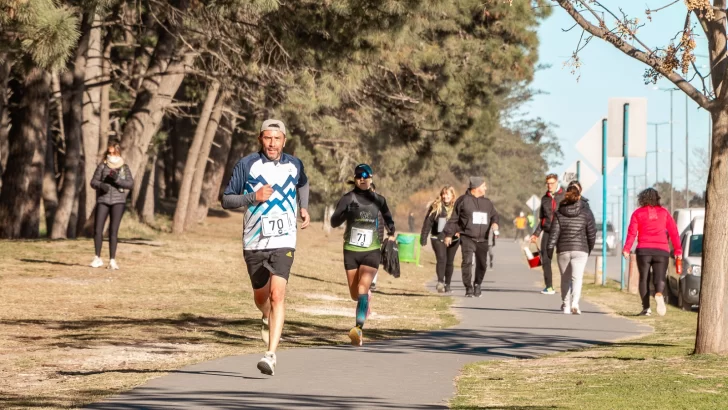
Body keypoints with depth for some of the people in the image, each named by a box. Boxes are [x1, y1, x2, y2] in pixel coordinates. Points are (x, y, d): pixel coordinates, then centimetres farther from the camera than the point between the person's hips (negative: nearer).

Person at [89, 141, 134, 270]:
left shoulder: (124, 168, 7)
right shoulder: (102, 166, 8)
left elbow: (131, 184, -1)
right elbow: (93, 181, 6)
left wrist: (117, 179, -16)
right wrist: (101, 185, -16)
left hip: (118, 201, -1)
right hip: (103, 200, 1)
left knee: (113, 230, -3)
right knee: (97, 229, -6)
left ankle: (112, 260, 0)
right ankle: (98, 258, 6)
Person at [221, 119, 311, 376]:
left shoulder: (294, 165, 5)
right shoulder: (247, 165, -3)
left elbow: (302, 183, 29)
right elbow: (226, 200, -2)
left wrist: (304, 208, 16)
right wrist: (253, 197, -16)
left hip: (283, 241, -1)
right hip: (254, 242, 1)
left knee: (277, 295, -18)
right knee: (261, 296, 15)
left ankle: (271, 355, -22)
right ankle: (267, 319, 53)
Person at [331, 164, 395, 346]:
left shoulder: (378, 200, 3)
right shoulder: (348, 198, -3)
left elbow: (387, 217, 22)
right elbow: (334, 222, -13)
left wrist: (391, 234, 6)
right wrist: (347, 211, -31)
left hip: (372, 251, -1)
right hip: (351, 251, 1)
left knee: (362, 288, -20)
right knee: (355, 295, 10)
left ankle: (359, 329, -31)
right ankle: (367, 297, 48)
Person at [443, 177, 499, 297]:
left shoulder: (487, 203, 15)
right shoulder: (463, 200, 0)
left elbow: (494, 215, 21)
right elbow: (454, 219, 2)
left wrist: (494, 222, -3)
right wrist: (448, 234, -1)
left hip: (482, 240, 5)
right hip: (467, 238, -5)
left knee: (482, 264, 6)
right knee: (467, 261, -16)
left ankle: (477, 285, 27)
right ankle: (468, 288, -10)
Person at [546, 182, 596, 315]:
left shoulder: (559, 212, -1)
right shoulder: (586, 212, -1)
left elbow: (554, 232, -5)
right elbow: (592, 232, 3)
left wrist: (549, 249, -1)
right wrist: (590, 248, 17)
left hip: (563, 250, 1)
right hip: (580, 250, -1)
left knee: (565, 278, 14)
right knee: (577, 277, -6)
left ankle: (566, 305, 22)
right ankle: (575, 303, -27)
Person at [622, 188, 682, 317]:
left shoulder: (638, 213, 6)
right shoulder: (664, 212, 11)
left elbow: (632, 232, -6)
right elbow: (673, 232, 5)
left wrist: (626, 249, -12)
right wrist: (678, 251, 5)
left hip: (643, 250, -1)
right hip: (661, 250, 1)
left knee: (644, 278, 9)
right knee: (659, 278, 2)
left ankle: (646, 307, 0)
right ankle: (659, 294, -32)